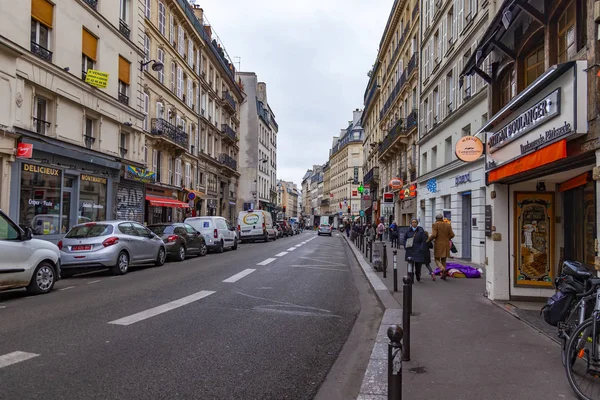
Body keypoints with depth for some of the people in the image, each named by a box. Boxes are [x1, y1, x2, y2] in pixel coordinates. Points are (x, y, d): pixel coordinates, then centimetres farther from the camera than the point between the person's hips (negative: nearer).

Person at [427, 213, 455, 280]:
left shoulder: (435, 224, -7)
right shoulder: (448, 225, 5)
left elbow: (433, 235, -18)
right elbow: (452, 235, 2)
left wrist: (428, 240, -2)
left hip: (438, 245, -4)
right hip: (446, 245, 4)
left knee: (437, 260, 5)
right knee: (443, 260, 16)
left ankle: (443, 270, -22)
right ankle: (443, 276, 11)